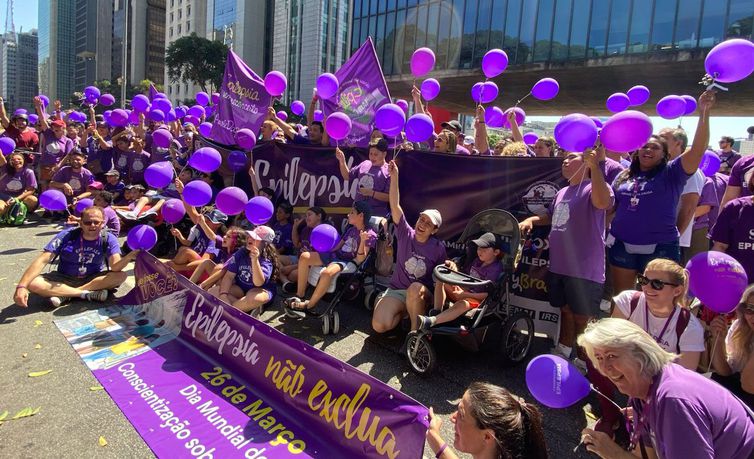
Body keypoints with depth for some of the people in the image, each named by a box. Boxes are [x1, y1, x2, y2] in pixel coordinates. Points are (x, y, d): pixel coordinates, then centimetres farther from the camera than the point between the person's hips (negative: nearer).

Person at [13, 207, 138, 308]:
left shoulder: (108, 239, -16)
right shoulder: (67, 235, -16)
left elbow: (115, 267, -30)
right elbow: (43, 260, -21)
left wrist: (130, 256, -53)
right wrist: (21, 287, -34)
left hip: (94, 279, 0)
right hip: (64, 279, 0)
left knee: (120, 276, -30)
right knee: (33, 284, -27)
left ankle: (64, 294, -25)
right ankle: (87, 294, -26)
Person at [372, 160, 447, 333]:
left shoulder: (438, 247, -5)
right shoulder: (406, 234, -4)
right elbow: (395, 206, -14)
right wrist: (394, 176, -23)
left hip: (423, 294, -1)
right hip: (396, 290, 2)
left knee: (415, 288, -40)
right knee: (379, 326, -22)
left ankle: (415, 329, -16)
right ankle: (404, 313, 10)